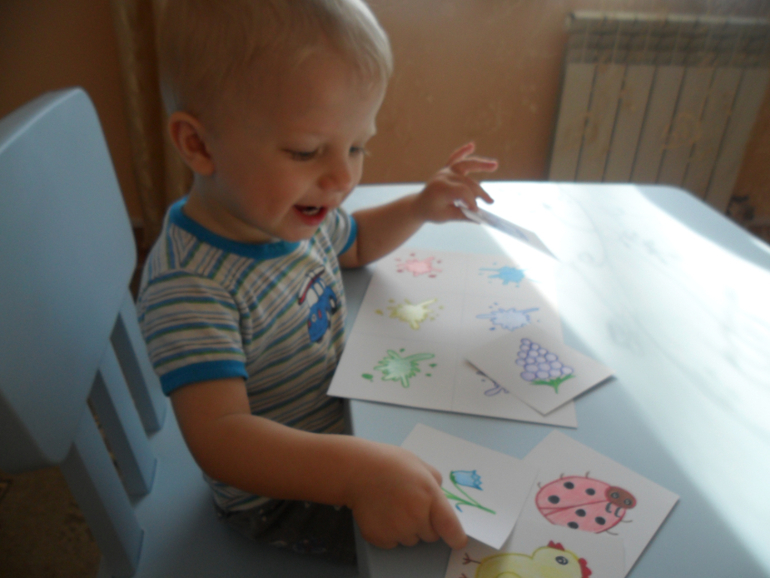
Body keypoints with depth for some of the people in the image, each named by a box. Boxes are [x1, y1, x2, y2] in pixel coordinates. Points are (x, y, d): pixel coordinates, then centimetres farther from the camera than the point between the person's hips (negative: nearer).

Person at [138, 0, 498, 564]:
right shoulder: (188, 285, -34)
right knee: (460, 536, -5)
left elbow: (354, 243, 12)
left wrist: (421, 207, -3)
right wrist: (357, 472, -53)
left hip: (342, 413, 7)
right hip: (276, 492, -7)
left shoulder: (289, 211, -9)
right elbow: (219, 436, -40)